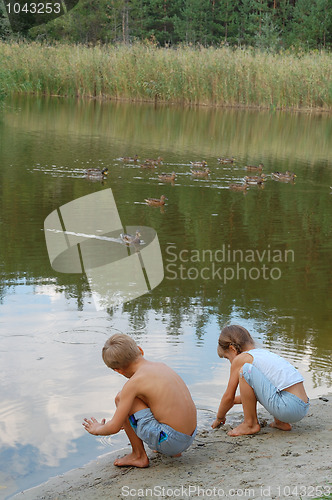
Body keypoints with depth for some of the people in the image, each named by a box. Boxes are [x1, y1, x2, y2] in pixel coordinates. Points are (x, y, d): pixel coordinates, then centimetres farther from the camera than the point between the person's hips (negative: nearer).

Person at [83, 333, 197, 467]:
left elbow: (114, 427, -9)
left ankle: (139, 456, 8)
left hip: (170, 440, -8)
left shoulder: (133, 383, -12)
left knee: (120, 399, -2)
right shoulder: (162, 366, 10)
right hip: (190, 438, 8)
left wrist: (97, 429, 14)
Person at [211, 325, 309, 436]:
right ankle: (280, 422, 18)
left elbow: (228, 396, 8)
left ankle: (250, 424, -2)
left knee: (245, 370, -12)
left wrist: (219, 418, 24)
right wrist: (233, 401, 47)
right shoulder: (263, 352, 24)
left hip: (288, 408, -9)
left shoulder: (240, 359, 0)